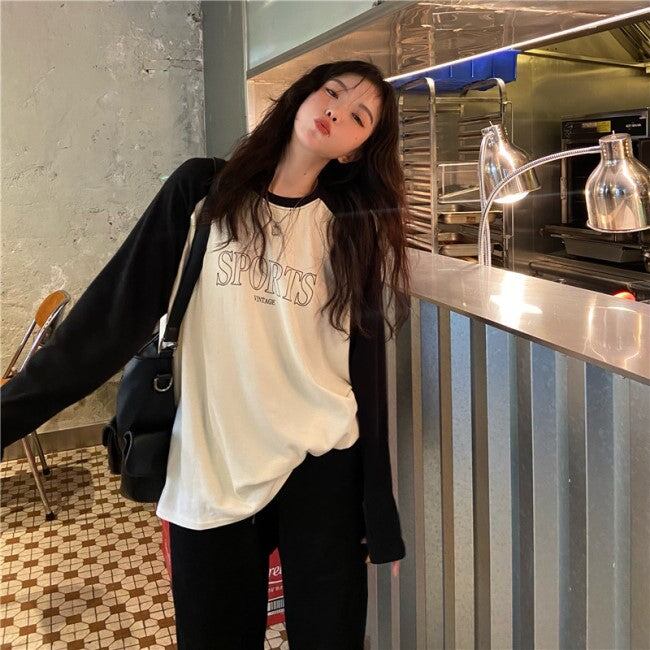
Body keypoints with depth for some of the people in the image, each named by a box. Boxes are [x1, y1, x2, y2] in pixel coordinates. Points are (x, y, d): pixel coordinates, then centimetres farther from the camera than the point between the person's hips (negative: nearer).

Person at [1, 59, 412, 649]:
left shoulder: (352, 229, 3)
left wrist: (381, 520, 5)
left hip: (322, 469, 1)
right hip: (209, 477, 0)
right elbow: (116, 310, -3)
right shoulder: (203, 192, 0)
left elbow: (365, 371, 3)